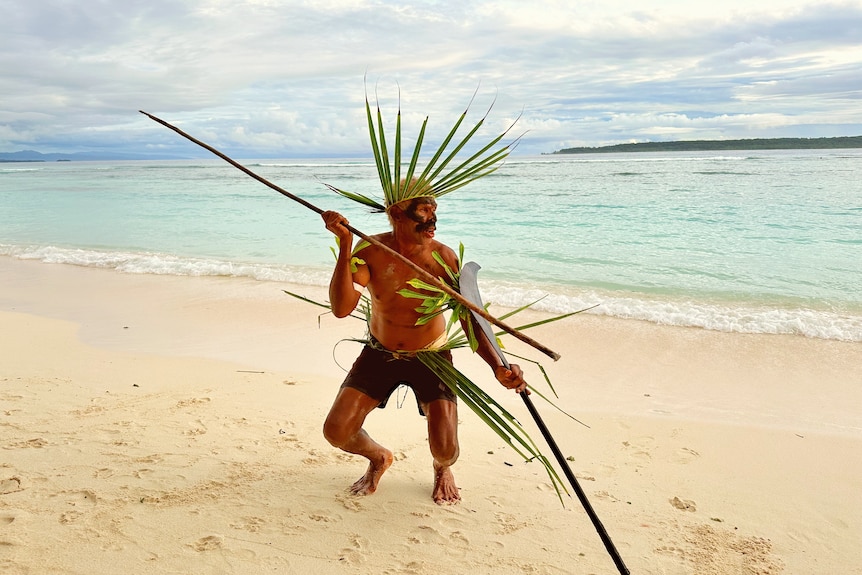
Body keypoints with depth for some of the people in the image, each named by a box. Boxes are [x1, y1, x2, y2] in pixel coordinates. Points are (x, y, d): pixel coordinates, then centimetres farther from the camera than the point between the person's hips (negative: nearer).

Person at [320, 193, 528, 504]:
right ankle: (379, 458, 29)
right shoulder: (371, 251, -20)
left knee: (446, 451, -13)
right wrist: (345, 246, -39)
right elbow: (341, 308, -32)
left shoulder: (443, 257, -21)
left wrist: (498, 366, -33)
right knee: (336, 432, -8)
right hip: (380, 353, 1)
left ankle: (442, 469, 30)